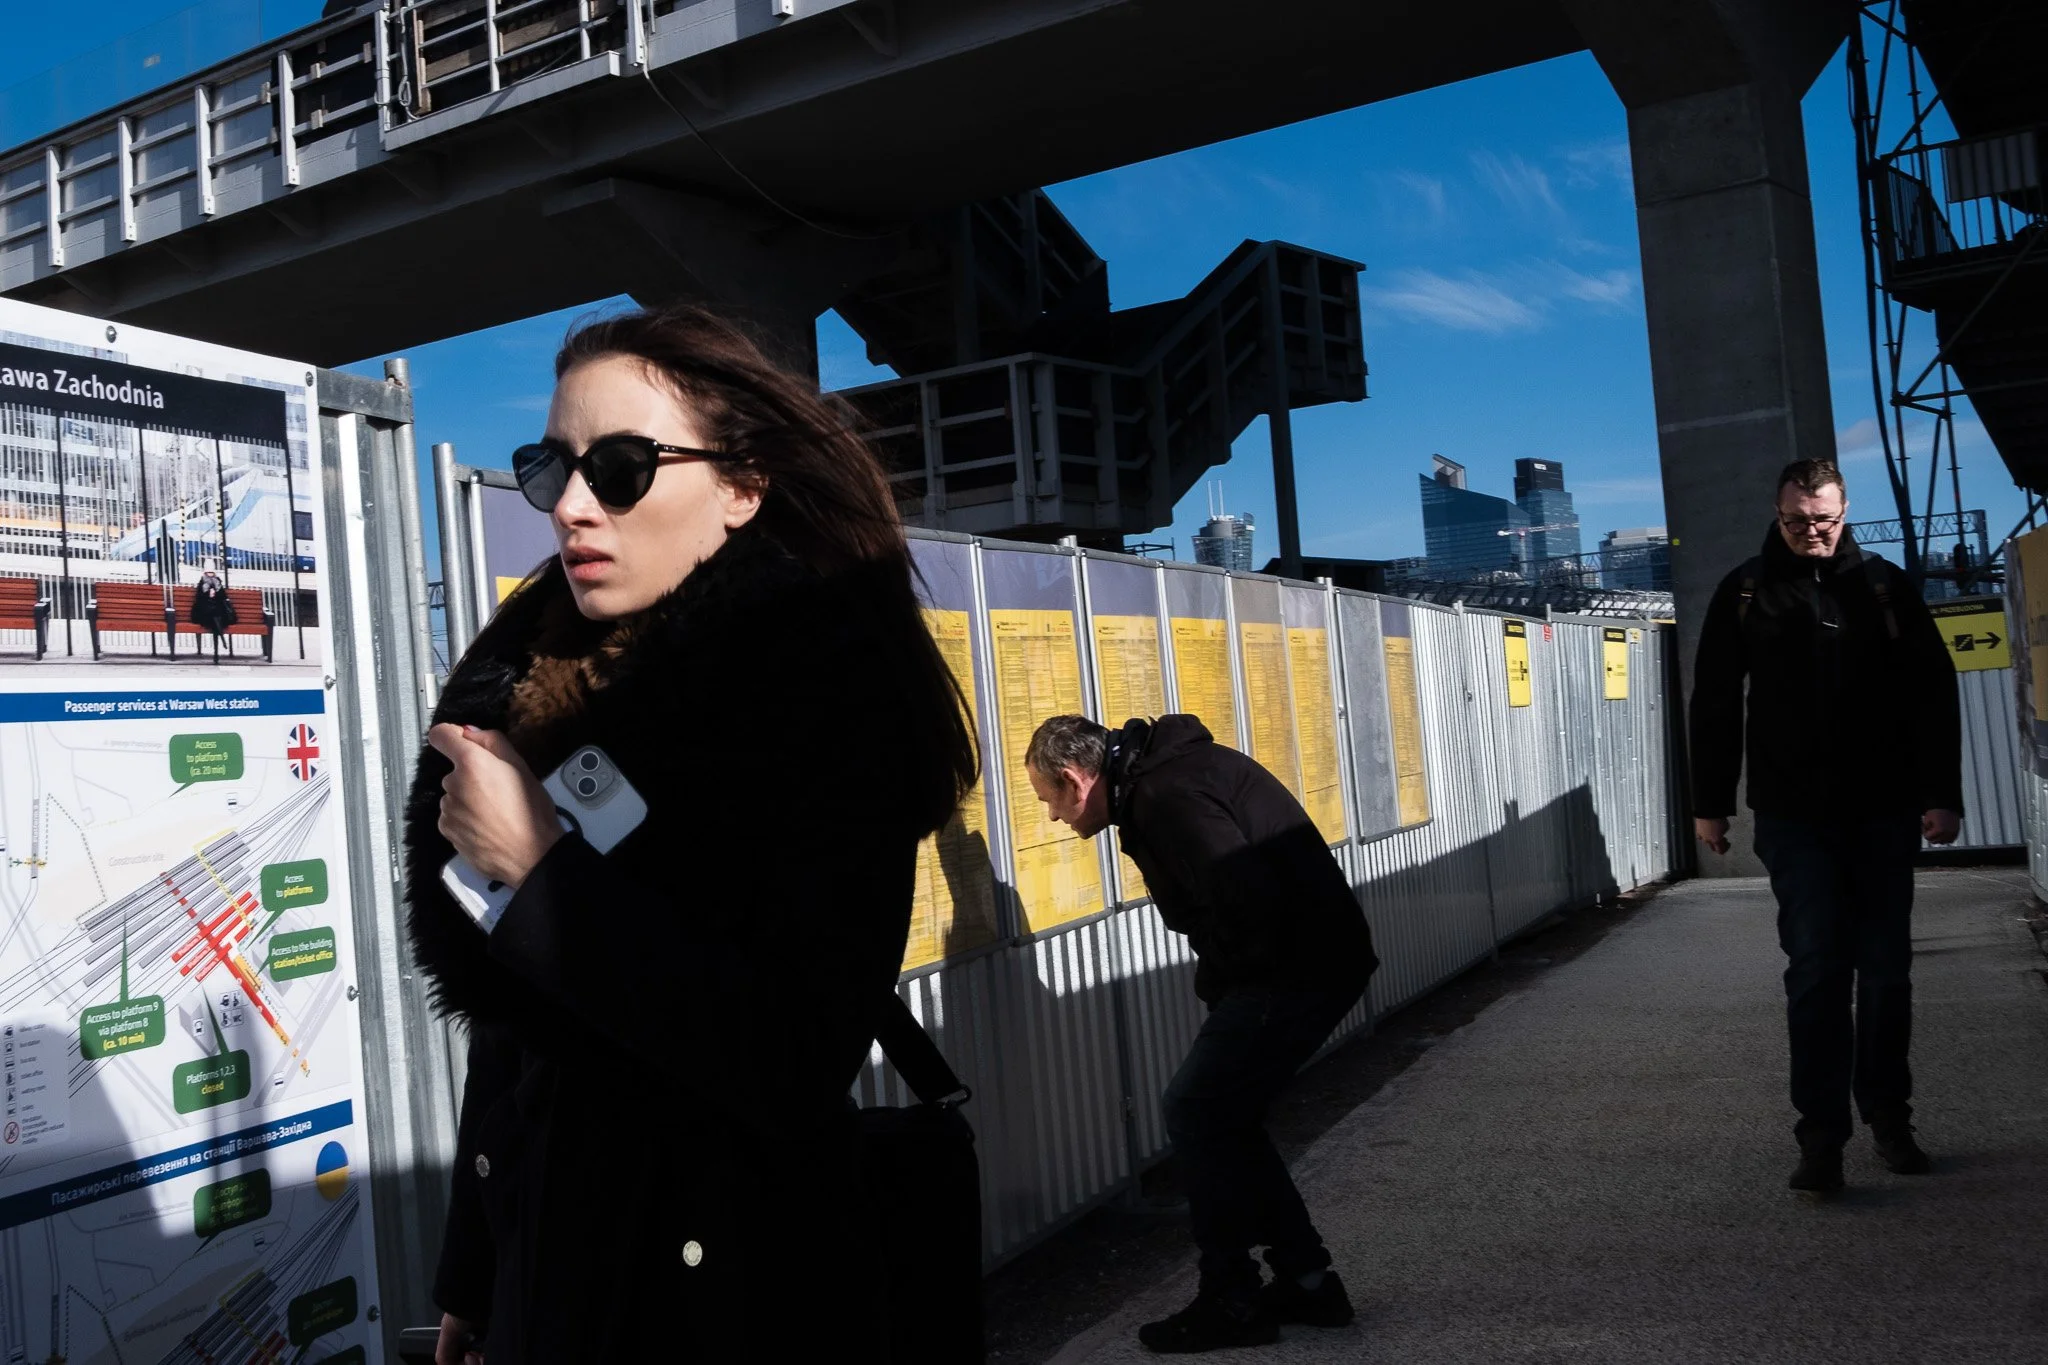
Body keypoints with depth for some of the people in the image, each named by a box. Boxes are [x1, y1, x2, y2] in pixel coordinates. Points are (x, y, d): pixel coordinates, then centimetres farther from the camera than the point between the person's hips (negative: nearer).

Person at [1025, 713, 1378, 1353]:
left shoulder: (1166, 795, -21)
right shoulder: (1158, 777, 12)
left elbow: (1247, 897, -29)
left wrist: (1219, 982, -11)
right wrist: (1220, 984, 9)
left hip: (1300, 966, -10)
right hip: (1312, 959, 10)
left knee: (1196, 1114, -4)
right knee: (1223, 1118, 14)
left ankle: (1231, 1303, 7)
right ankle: (1306, 1281, 21)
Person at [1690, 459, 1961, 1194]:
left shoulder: (1884, 587, 3)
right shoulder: (1745, 593, 1)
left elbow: (1933, 693, 3)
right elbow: (1713, 704, 4)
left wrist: (1941, 794, -3)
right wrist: (1710, 802, 2)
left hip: (1883, 812, 2)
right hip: (1795, 817, -1)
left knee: (1886, 969, 9)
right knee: (1816, 971, -5)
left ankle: (1888, 1114, 24)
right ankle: (1821, 1133, -2)